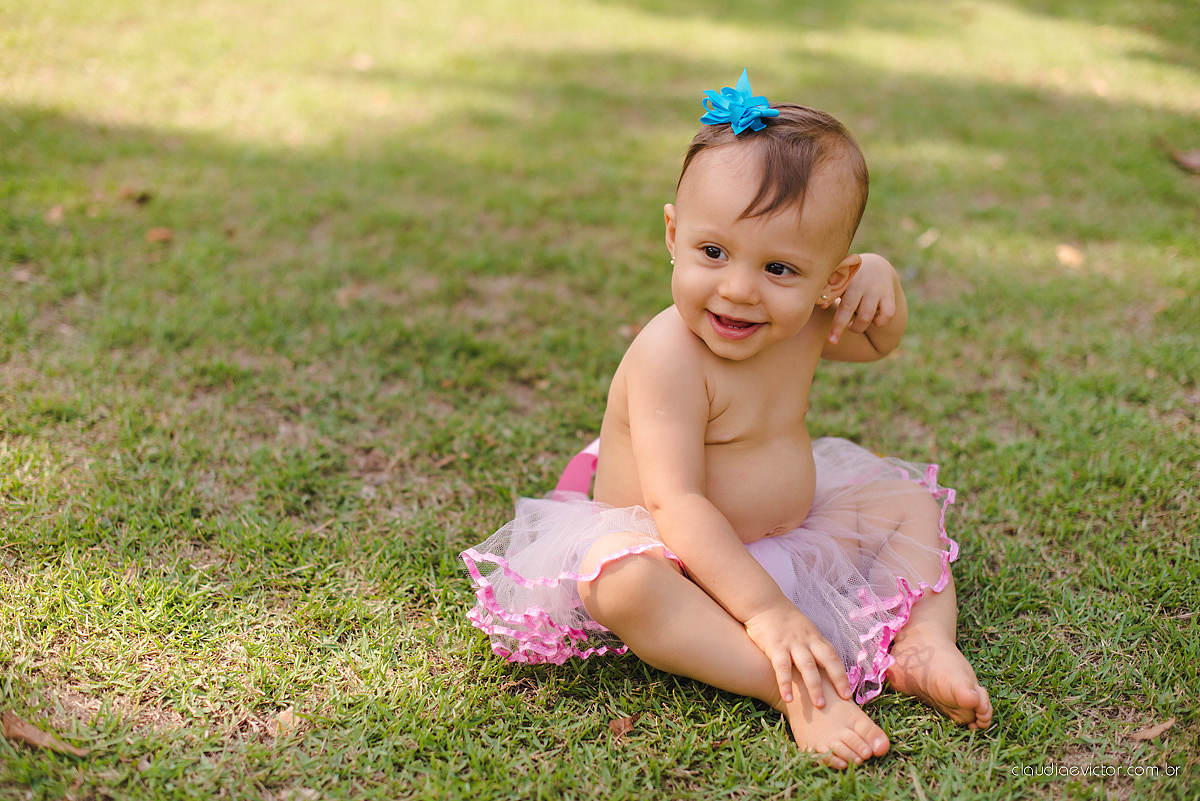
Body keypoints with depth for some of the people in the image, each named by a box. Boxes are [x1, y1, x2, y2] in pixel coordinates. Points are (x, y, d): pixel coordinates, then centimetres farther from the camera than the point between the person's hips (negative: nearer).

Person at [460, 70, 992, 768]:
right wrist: (764, 611, -41)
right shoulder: (669, 355, -29)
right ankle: (791, 690, -38)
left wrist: (881, 279, -7)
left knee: (910, 503, 7)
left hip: (787, 532, 8)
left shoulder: (808, 323, -5)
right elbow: (677, 503, -33)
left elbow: (879, 343, 17)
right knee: (621, 582, -38)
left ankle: (926, 644, -13)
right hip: (677, 555, -8)